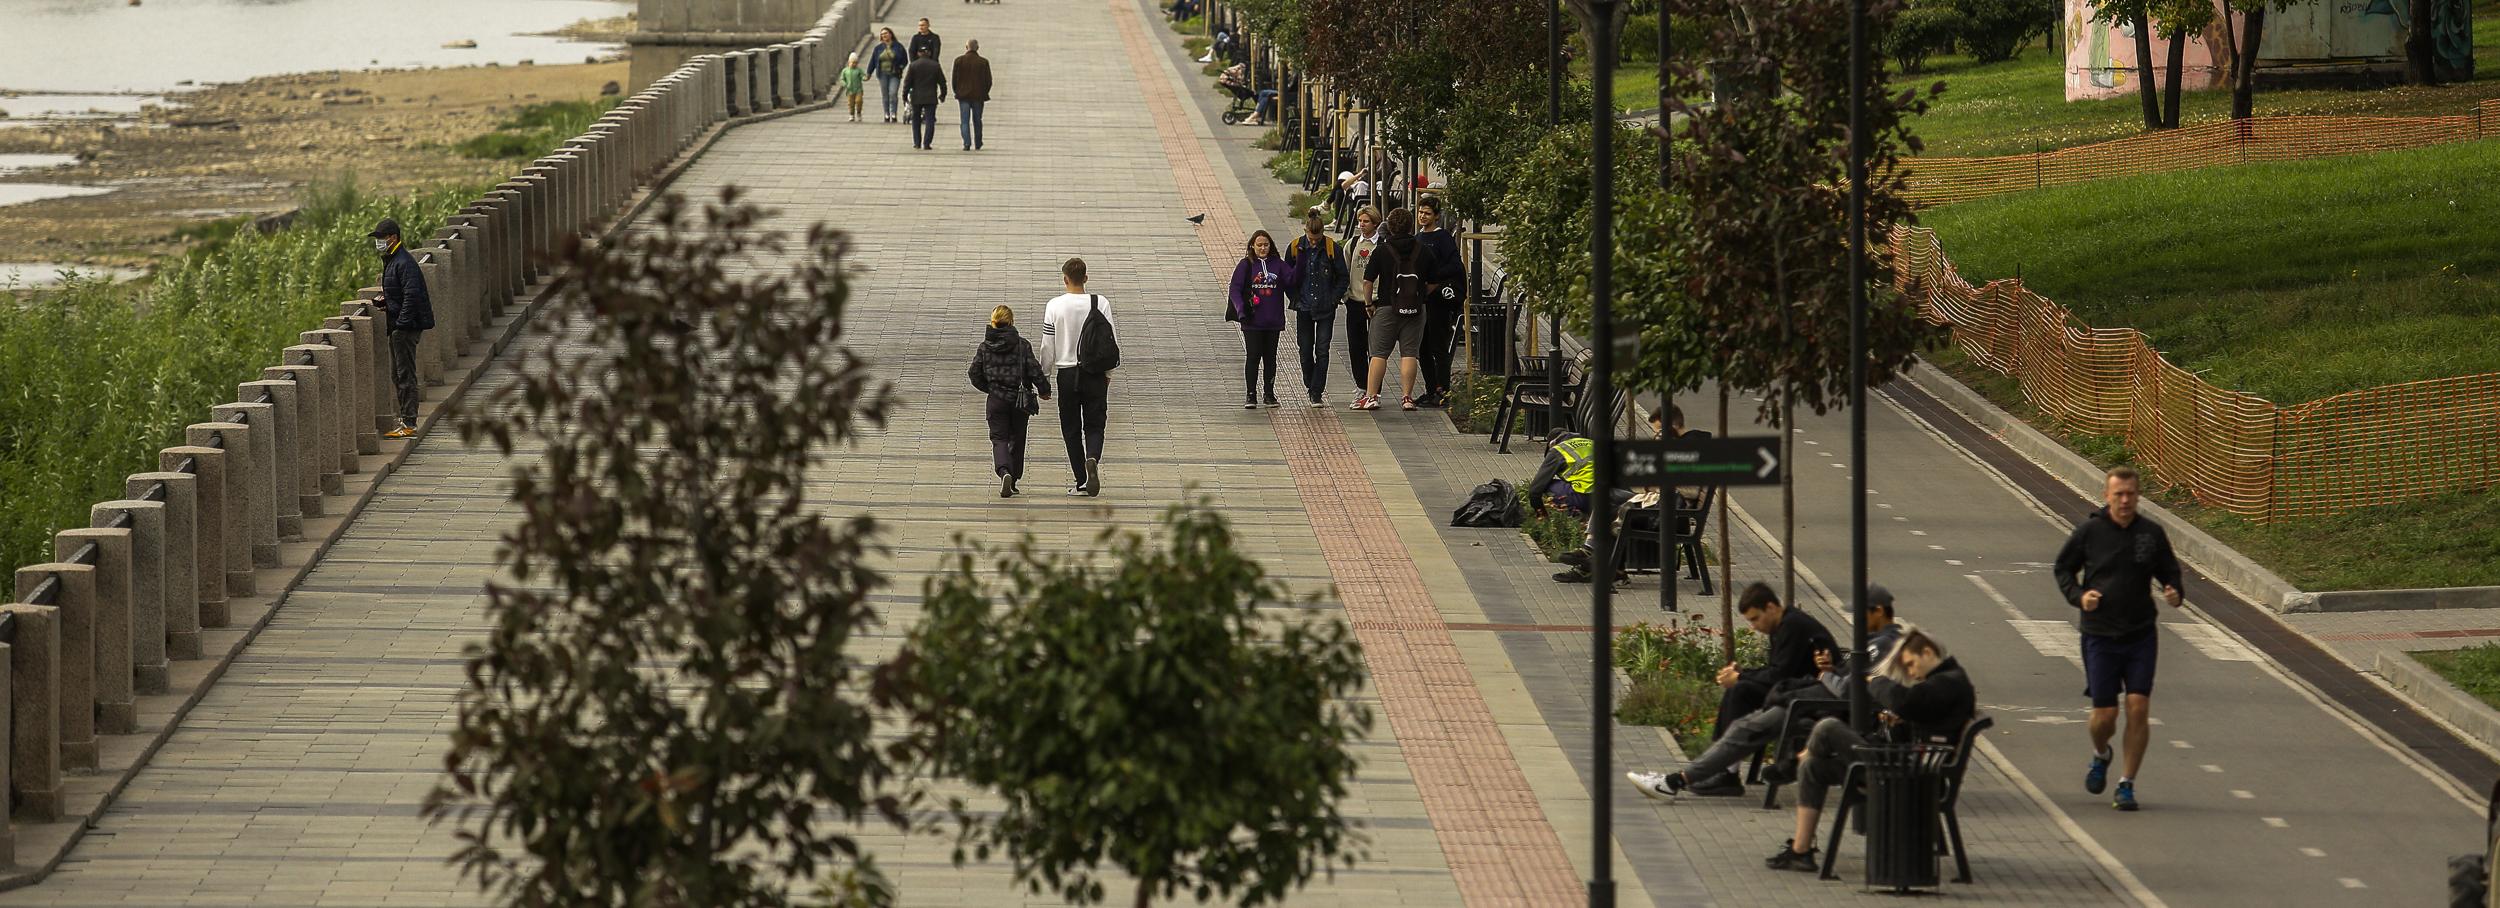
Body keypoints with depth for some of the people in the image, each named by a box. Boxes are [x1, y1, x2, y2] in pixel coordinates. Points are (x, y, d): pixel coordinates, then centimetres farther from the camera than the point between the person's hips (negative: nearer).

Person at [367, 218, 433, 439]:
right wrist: (385, 302, 11)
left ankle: (409, 423, -8)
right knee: (398, 376, 15)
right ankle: (405, 419, 21)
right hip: (398, 328, 11)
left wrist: (401, 323, -23)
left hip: (406, 327, -11)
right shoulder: (391, 261, 17)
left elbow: (412, 296, -23)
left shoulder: (404, 263, -16)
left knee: (406, 375, -9)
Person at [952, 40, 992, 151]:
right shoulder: (983, 62, -4)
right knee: (977, 121, 14)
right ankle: (977, 144, 20)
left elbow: (955, 79, -2)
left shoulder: (959, 61, -5)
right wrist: (984, 94, 13)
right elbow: (988, 81, -1)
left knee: (964, 121, 0)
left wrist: (957, 92, 10)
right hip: (978, 96, 1)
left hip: (963, 95, -1)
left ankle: (967, 143, -14)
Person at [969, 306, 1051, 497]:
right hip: (1020, 400, 0)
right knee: (1017, 439, 15)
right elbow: (1034, 371, -9)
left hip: (996, 401, 0)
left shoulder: (985, 347, -1)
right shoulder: (1022, 345, -6)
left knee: (999, 438, 3)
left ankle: (1004, 472, -26)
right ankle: (1012, 482, 19)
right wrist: (1044, 391, 8)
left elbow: (975, 374, 3)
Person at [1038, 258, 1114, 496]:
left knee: (1071, 429, 9)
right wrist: (1108, 371, 14)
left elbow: (1048, 345, -3)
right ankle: (1092, 459, -23)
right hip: (1096, 374, 1)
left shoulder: (1055, 306, -7)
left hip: (1067, 372, -1)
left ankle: (1082, 482, 6)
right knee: (1094, 425, 8)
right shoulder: (1100, 303, -4)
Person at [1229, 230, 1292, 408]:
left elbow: (1291, 278, -7)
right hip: (1253, 320, -2)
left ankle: (1269, 394, 19)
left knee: (1270, 357, 9)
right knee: (1253, 356, -5)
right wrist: (1241, 310, -15)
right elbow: (1235, 289, -3)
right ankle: (1250, 395, 0)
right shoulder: (1245, 265, 0)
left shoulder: (1278, 264, 6)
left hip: (1273, 320, 2)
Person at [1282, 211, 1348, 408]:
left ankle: (1316, 392, -2)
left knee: (1322, 351, -5)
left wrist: (1334, 299, -6)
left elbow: (1343, 276, 1)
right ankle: (1310, 384, 28)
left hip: (1326, 309, -2)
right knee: (1305, 349, 7)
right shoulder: (1295, 248, -3)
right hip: (1304, 308, 2)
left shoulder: (1332, 248, -7)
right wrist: (1295, 298, 0)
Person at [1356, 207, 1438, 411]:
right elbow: (1434, 281, 8)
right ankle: (1407, 397, -1)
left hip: (1387, 308, -2)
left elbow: (1368, 281, -5)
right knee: (1409, 354, 3)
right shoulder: (1424, 251, 1)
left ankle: (1371, 396, 2)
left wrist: (1369, 303, 7)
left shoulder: (1381, 251, -4)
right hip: (1416, 310, 2)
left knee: (1379, 354, 4)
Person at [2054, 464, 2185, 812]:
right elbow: (2063, 568, 9)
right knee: (2105, 714, -1)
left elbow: (2170, 571, 12)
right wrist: (2078, 595, -10)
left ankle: (2127, 785, 6)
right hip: (2100, 636, -1)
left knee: (2138, 708, -7)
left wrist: (2174, 593, -10)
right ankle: (2100, 756, 35)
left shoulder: (2152, 534, 1)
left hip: (2141, 636, 1)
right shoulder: (2089, 532, -3)